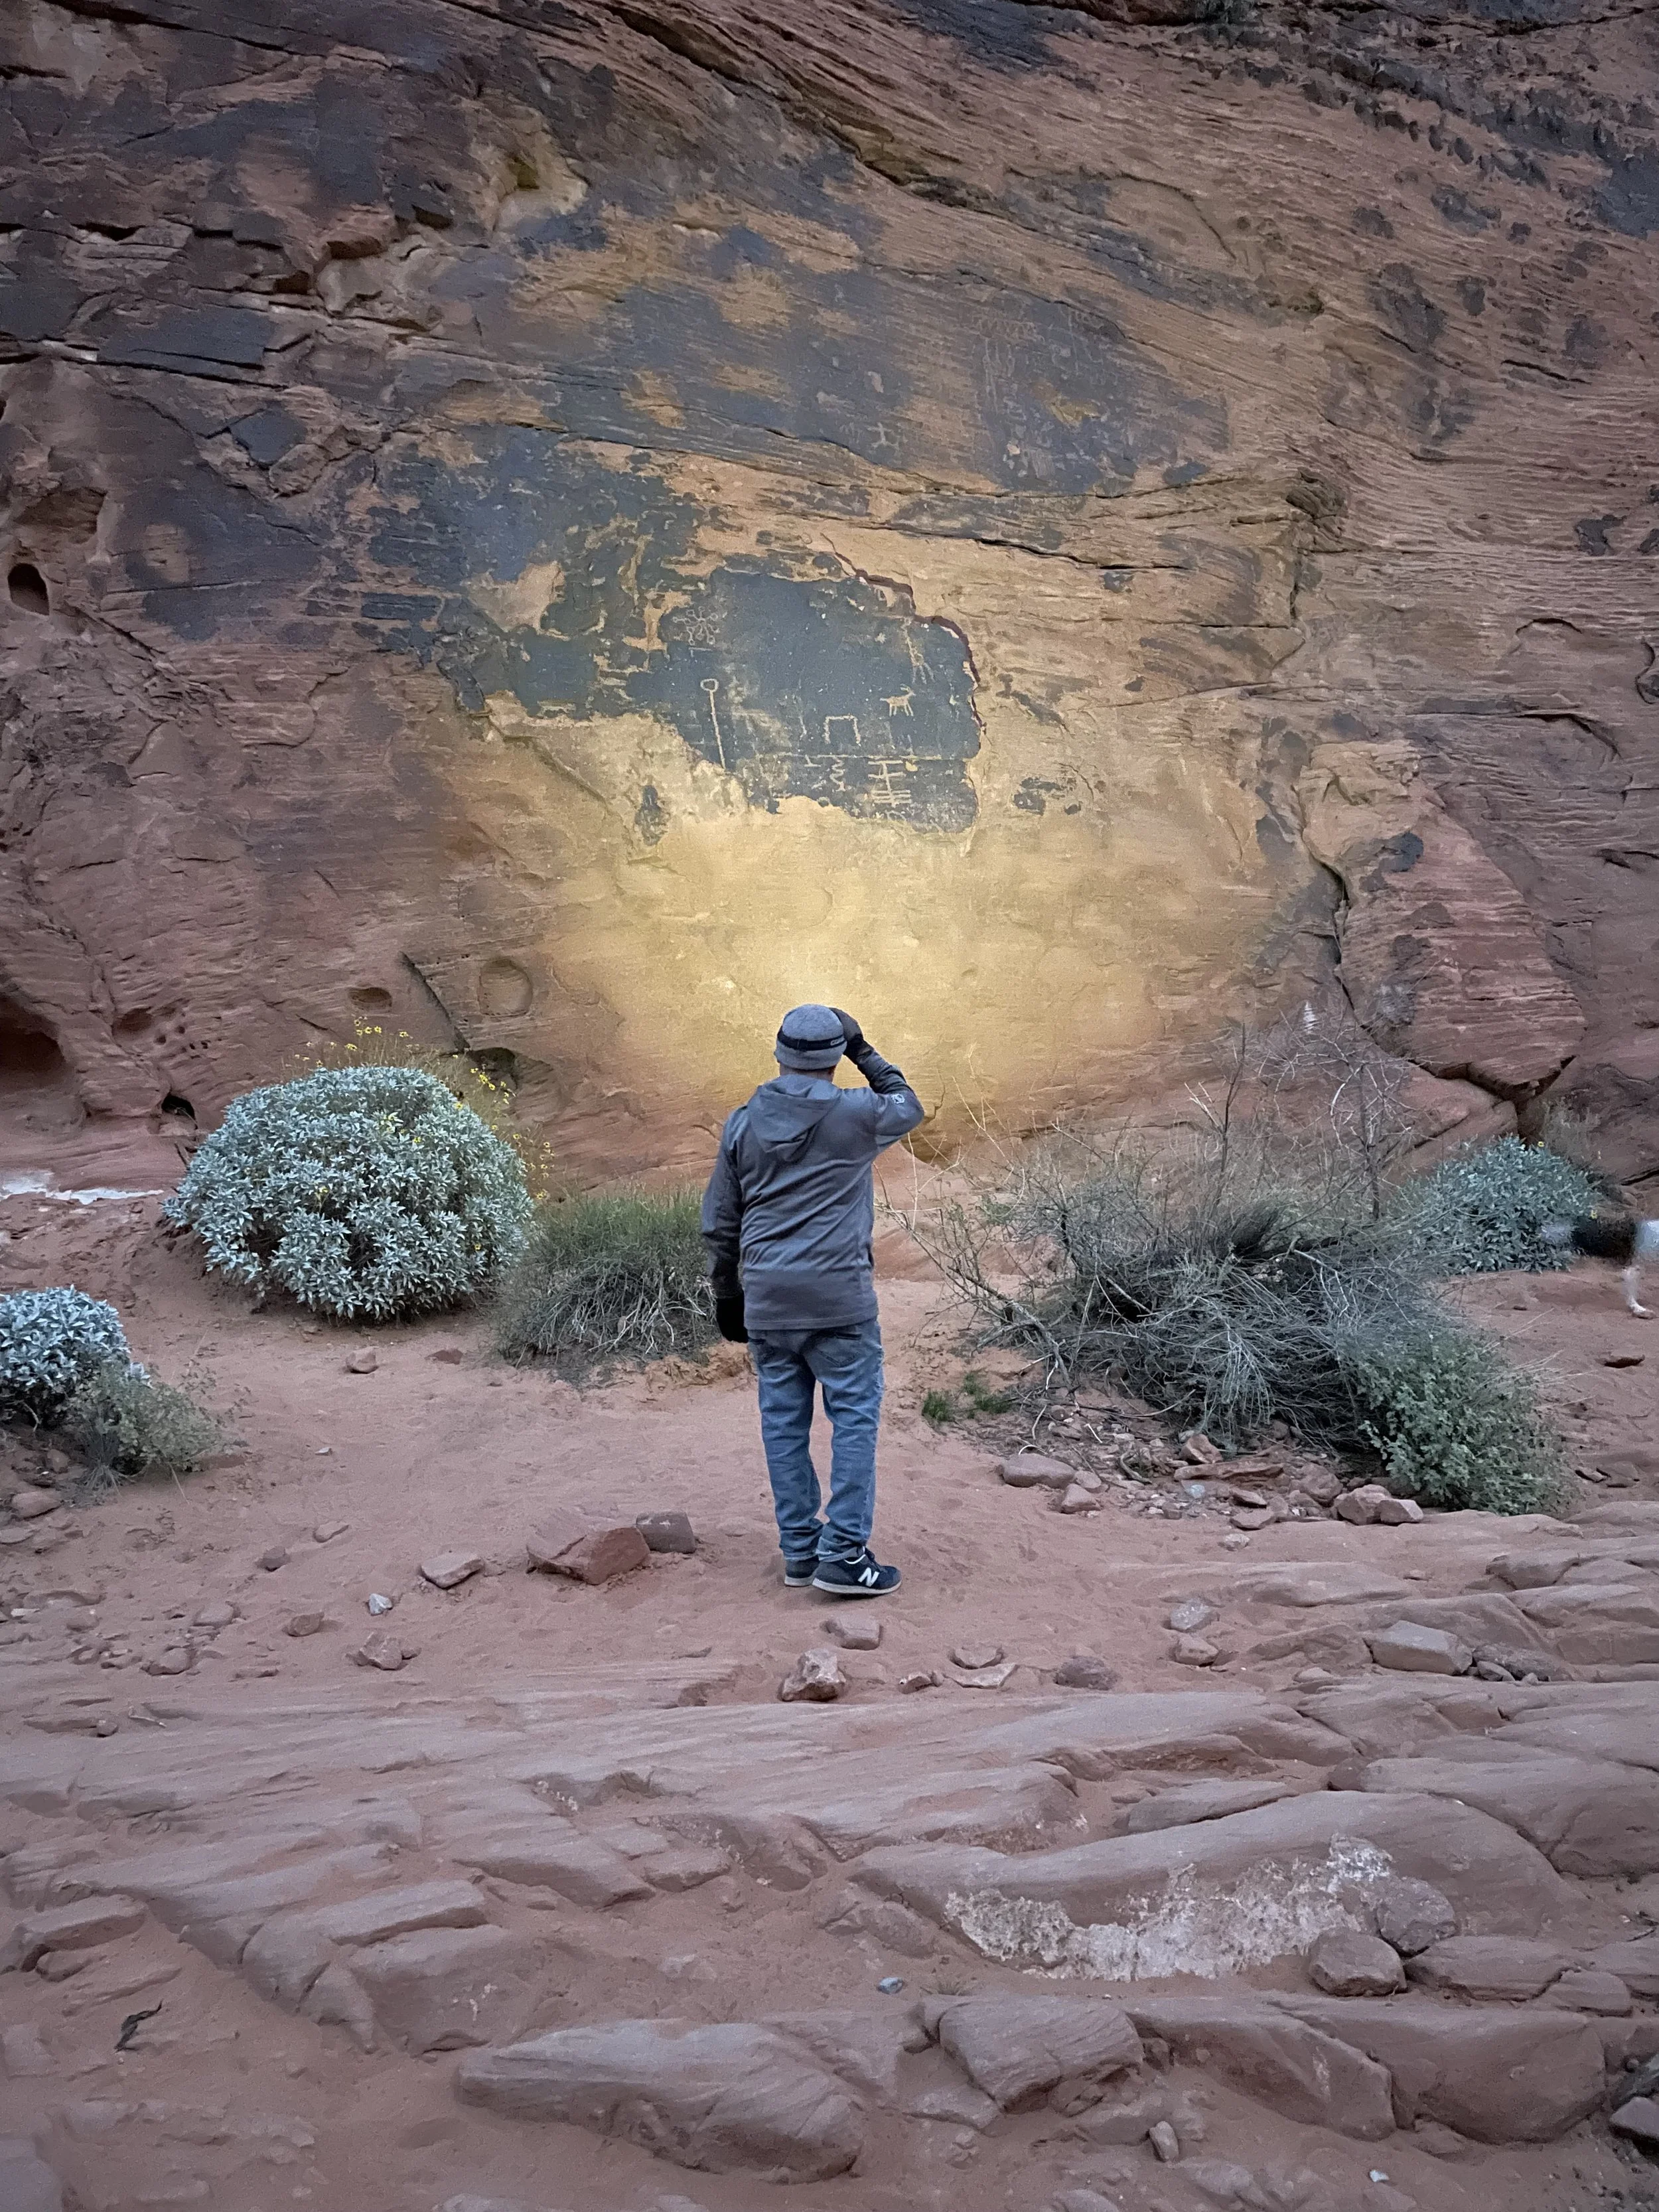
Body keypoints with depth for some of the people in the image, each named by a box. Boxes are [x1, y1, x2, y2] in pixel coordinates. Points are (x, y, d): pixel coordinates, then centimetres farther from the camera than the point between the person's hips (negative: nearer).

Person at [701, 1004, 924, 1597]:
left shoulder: (742, 1124, 5)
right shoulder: (854, 1114, -6)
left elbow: (719, 1223, 9)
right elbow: (908, 1109, 18)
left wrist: (727, 1296, 19)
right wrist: (865, 1053, 18)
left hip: (767, 1299, 4)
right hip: (838, 1296, -4)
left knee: (784, 1423, 9)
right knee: (855, 1417, 2)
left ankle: (800, 1552, 16)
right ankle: (844, 1555, -2)